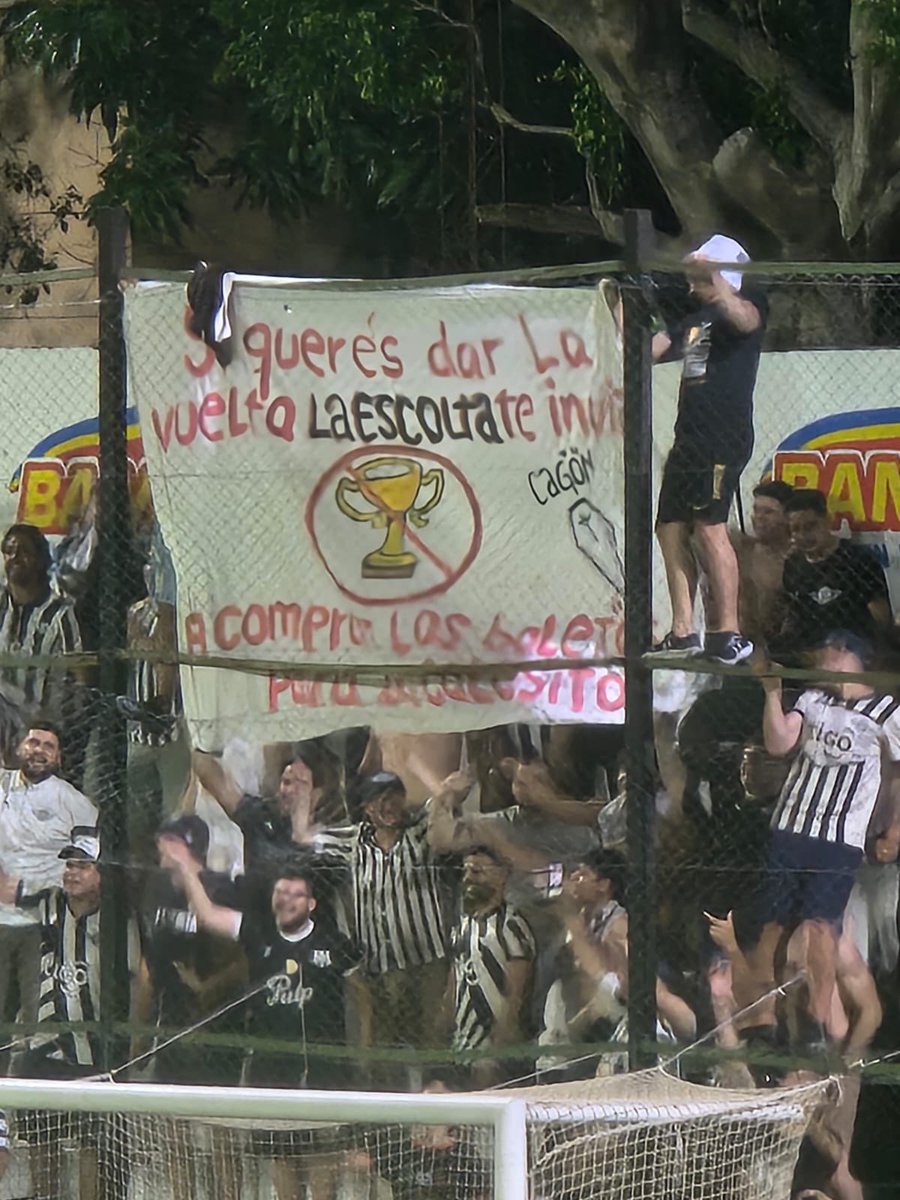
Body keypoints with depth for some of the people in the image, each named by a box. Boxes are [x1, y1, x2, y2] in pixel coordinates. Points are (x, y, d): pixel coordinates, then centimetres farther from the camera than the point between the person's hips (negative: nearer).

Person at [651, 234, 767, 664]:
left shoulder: (749, 303, 0)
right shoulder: (695, 320, 25)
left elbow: (744, 319, -25)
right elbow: (646, 350, 27)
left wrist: (714, 279, -36)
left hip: (724, 435, -10)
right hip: (690, 436, 10)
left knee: (709, 526, -16)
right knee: (671, 529, 6)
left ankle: (729, 632, -17)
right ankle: (683, 632, 9)